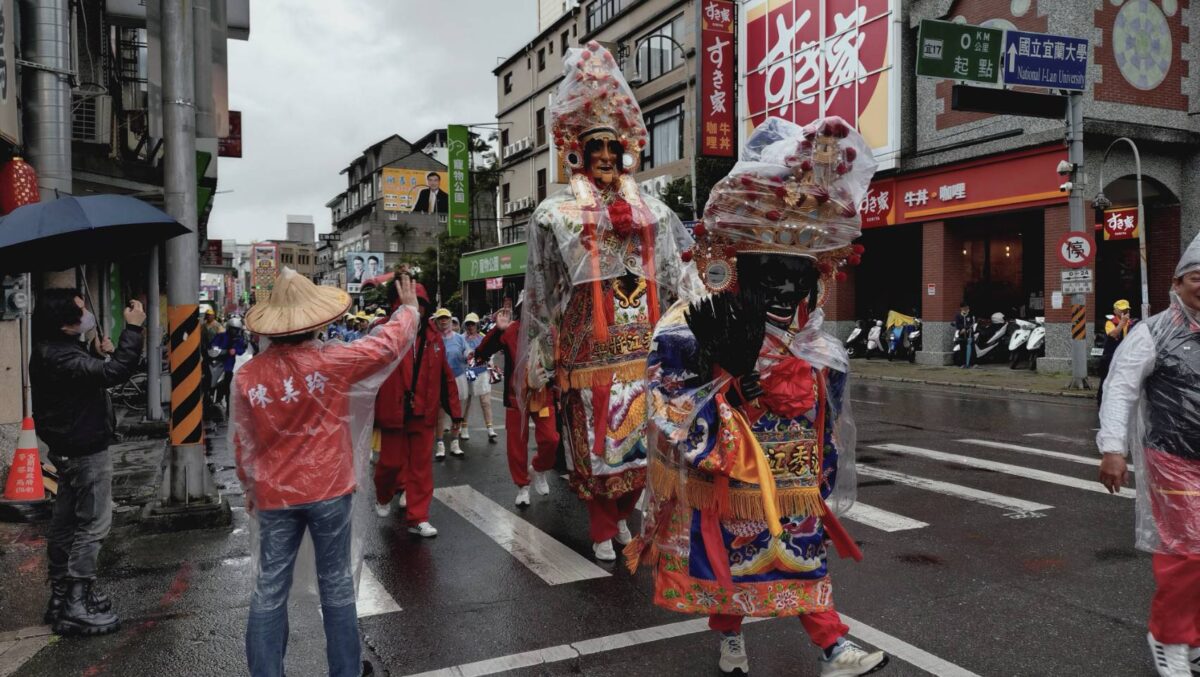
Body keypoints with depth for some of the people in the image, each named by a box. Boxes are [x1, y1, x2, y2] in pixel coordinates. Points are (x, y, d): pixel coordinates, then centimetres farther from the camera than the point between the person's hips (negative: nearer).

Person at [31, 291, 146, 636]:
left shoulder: (54, 350, 7)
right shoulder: (59, 356, -26)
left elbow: (85, 375, 21)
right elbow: (116, 373, -36)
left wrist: (99, 355, 4)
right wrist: (132, 328, -31)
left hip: (70, 448, 10)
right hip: (86, 451, -10)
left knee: (66, 522, 17)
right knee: (92, 524, -5)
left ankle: (61, 595, 28)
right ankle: (76, 607, 0)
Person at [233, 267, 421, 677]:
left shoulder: (248, 374, -6)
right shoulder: (331, 361, -15)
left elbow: (242, 440, 4)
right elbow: (389, 344, -1)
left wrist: (249, 486, 19)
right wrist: (409, 308, 17)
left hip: (274, 494, 2)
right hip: (328, 490, -2)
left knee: (269, 590, 10)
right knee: (336, 585, 12)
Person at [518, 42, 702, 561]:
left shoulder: (650, 210, 10)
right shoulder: (556, 214, 1)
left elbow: (677, 273, 10)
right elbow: (542, 290, -1)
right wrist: (540, 362, -3)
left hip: (641, 346, 3)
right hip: (587, 346, -3)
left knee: (639, 437, 9)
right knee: (593, 440, 4)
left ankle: (622, 515, 32)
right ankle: (601, 531, 21)